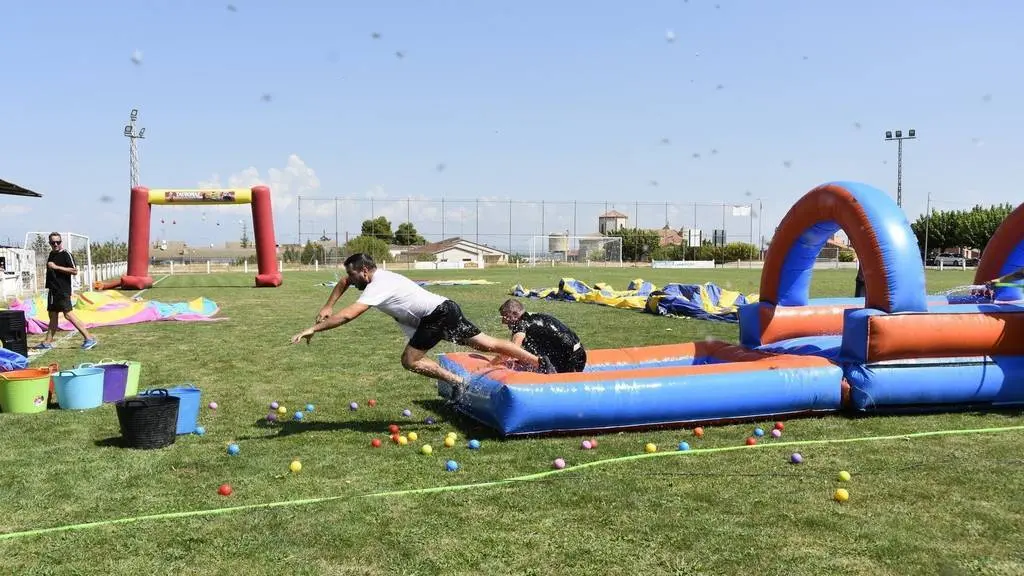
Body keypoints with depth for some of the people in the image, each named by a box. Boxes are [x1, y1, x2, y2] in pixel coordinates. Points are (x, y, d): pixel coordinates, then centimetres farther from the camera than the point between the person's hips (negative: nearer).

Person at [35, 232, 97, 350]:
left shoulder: (66, 254, -10)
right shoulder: (51, 254, 14)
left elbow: (75, 271, -19)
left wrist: (56, 267, -20)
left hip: (63, 291, -8)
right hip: (52, 290, 8)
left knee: (68, 314, -12)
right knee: (53, 316, 13)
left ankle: (89, 338, -13)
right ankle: (47, 342, 19)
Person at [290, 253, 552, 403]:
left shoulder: (377, 287, -15)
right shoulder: (379, 276, 12)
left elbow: (347, 315, -25)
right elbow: (343, 283, 30)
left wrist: (313, 329, -21)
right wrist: (327, 307, 19)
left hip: (437, 314, -10)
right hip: (446, 310, 10)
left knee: (410, 360, -9)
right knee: (488, 344, 9)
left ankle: (455, 381, -2)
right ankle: (540, 363, 10)